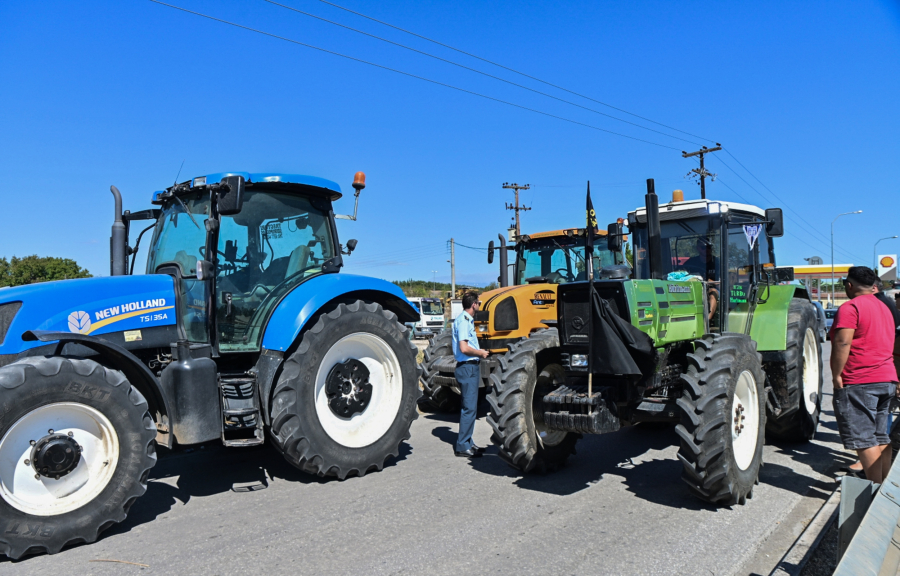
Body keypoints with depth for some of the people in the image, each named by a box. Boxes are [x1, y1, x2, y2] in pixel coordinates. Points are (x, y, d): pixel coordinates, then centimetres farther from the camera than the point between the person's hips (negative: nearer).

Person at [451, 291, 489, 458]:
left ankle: (468, 442, 22)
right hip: (467, 367, -10)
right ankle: (462, 446, -1)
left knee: (470, 406, 14)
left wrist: (478, 352, 14)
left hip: (471, 367, 10)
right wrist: (481, 353, -11)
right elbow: (464, 348, -25)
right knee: (469, 407, -7)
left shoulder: (467, 320, 15)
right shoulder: (463, 321, -16)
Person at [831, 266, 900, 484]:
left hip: (859, 383, -9)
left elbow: (842, 343, -22)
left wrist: (836, 376, -15)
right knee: (881, 437, 14)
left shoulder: (850, 307, -12)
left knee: (864, 439, -5)